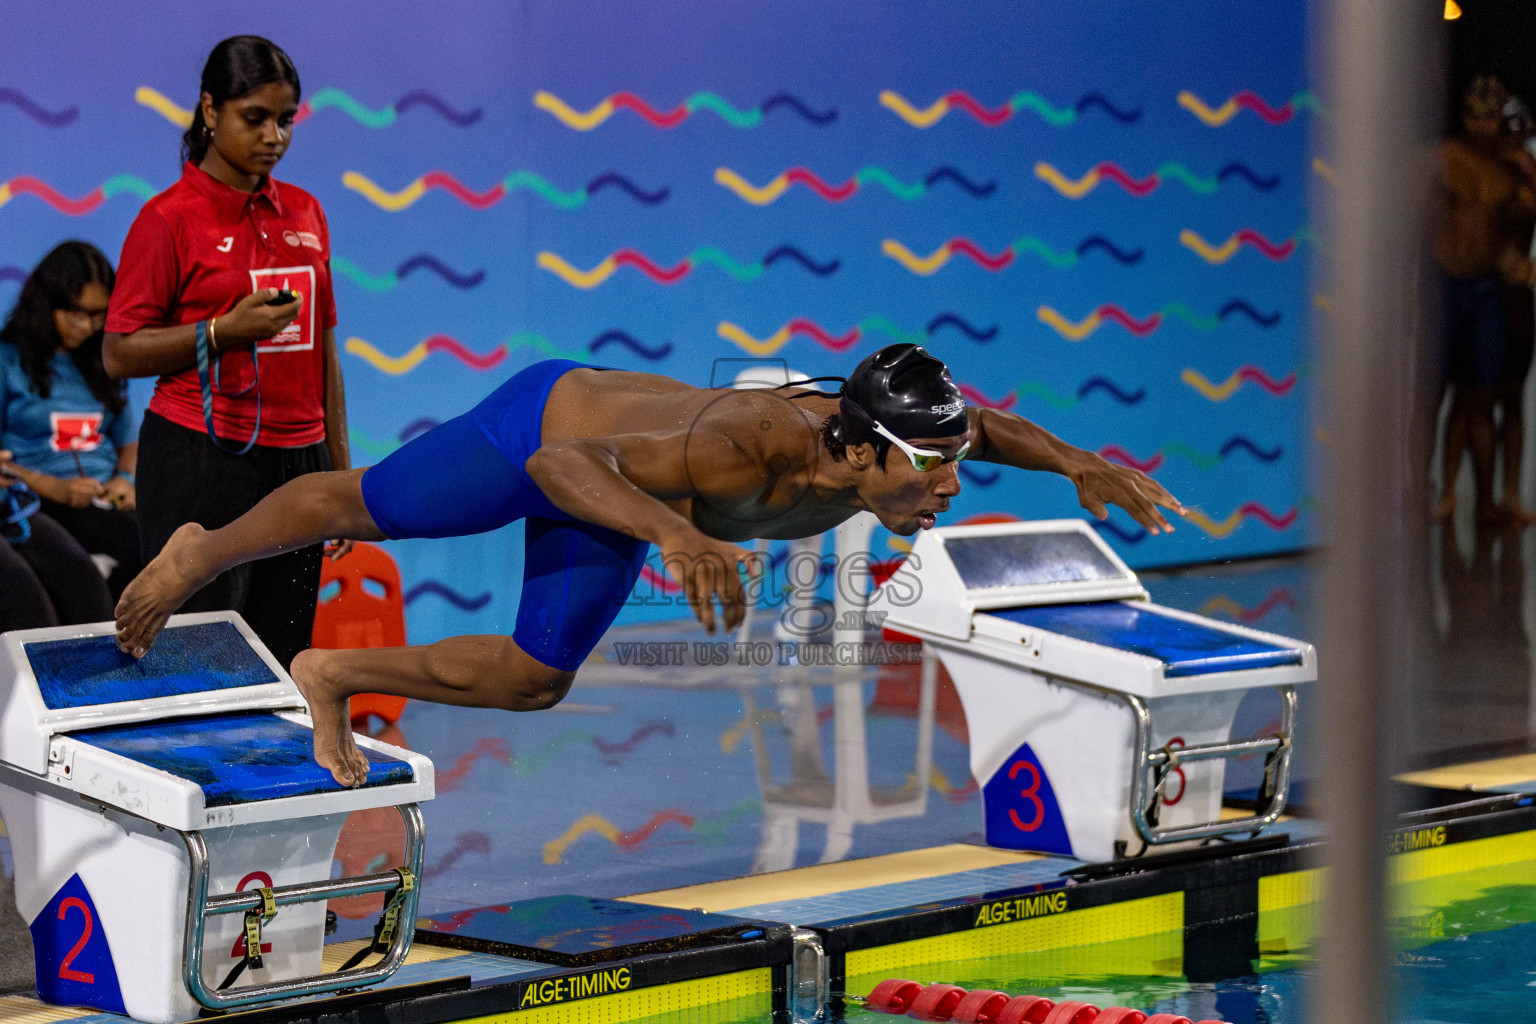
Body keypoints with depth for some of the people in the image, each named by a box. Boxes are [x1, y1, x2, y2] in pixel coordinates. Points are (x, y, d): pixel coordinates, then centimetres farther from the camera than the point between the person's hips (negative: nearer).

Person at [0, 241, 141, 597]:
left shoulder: (102, 365, 21)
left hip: (108, 499, 6)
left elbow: (129, 443, 25)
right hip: (39, 501, -6)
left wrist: (125, 479, 2)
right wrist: (54, 488, -15)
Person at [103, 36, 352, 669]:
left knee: (284, 655, 3)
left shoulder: (304, 213, 12)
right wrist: (225, 331, -17)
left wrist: (341, 472, 14)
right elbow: (120, 355, -6)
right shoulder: (169, 219, -4)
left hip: (296, 462, 5)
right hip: (202, 459, -5)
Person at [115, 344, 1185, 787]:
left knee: (530, 682, 17)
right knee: (357, 508, 18)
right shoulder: (747, 450, -46)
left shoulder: (884, 441, -26)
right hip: (549, 418, -6)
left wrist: (1081, 465, -20)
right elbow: (562, 464, -47)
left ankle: (333, 679, 36)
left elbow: (991, 425, -3)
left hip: (616, 480, 7)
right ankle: (199, 554, 45)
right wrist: (675, 533, -63)